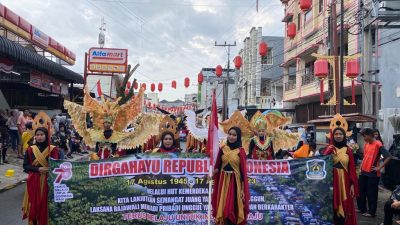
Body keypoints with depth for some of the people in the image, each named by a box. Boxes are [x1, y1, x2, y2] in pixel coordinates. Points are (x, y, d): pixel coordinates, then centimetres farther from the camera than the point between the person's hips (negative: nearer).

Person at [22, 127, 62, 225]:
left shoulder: (53, 149, -3)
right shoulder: (30, 149, 2)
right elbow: (25, 166, 1)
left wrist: (50, 169, -19)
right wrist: (38, 169, -13)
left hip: (48, 181, -1)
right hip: (34, 181, 2)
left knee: (46, 205, 0)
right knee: (34, 205, 4)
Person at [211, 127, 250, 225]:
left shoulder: (241, 151, -3)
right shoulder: (222, 149, 4)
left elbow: (243, 171, -5)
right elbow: (217, 166, 9)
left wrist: (243, 189, -9)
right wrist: (215, 171, -13)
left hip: (235, 182, -3)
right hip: (223, 182, 3)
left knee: (234, 208, -1)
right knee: (222, 208, 7)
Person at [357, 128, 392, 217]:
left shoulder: (378, 144, -14)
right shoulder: (366, 144, 9)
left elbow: (388, 157, -21)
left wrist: (379, 167, -18)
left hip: (372, 174, -8)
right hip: (363, 172, 8)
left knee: (371, 194, 2)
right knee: (360, 191, 14)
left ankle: (371, 212, 15)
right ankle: (362, 209, 29)